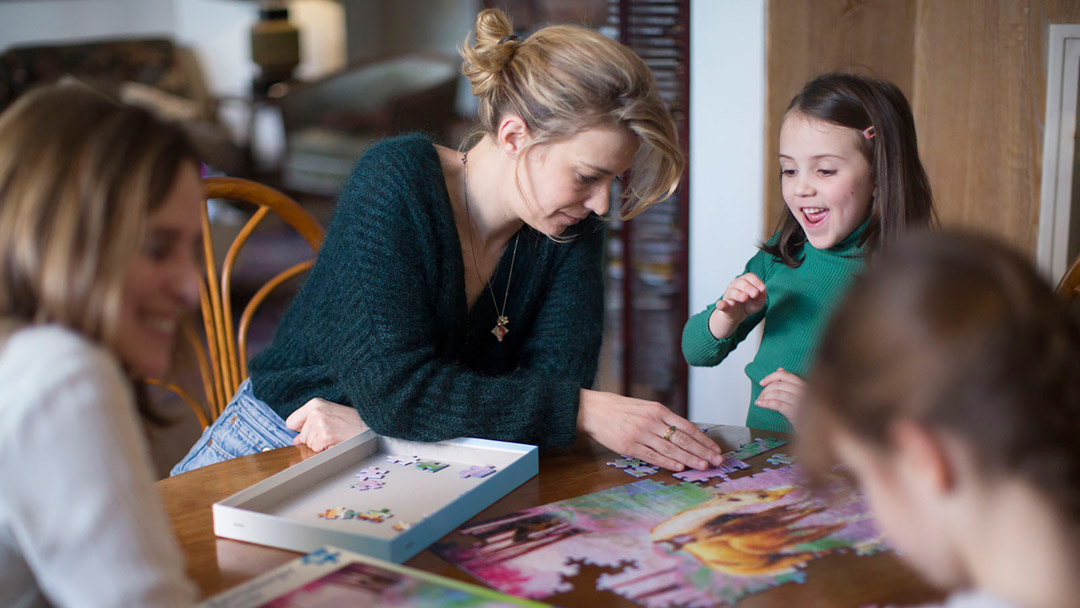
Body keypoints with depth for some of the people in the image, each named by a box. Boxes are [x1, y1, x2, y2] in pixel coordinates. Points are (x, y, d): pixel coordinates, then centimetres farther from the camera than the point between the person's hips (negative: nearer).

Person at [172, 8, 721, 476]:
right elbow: (395, 389, -26)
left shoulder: (572, 231, -3)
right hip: (280, 447, -4)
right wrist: (585, 411, -29)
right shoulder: (394, 182, -18)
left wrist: (376, 423, -23)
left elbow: (556, 377, -12)